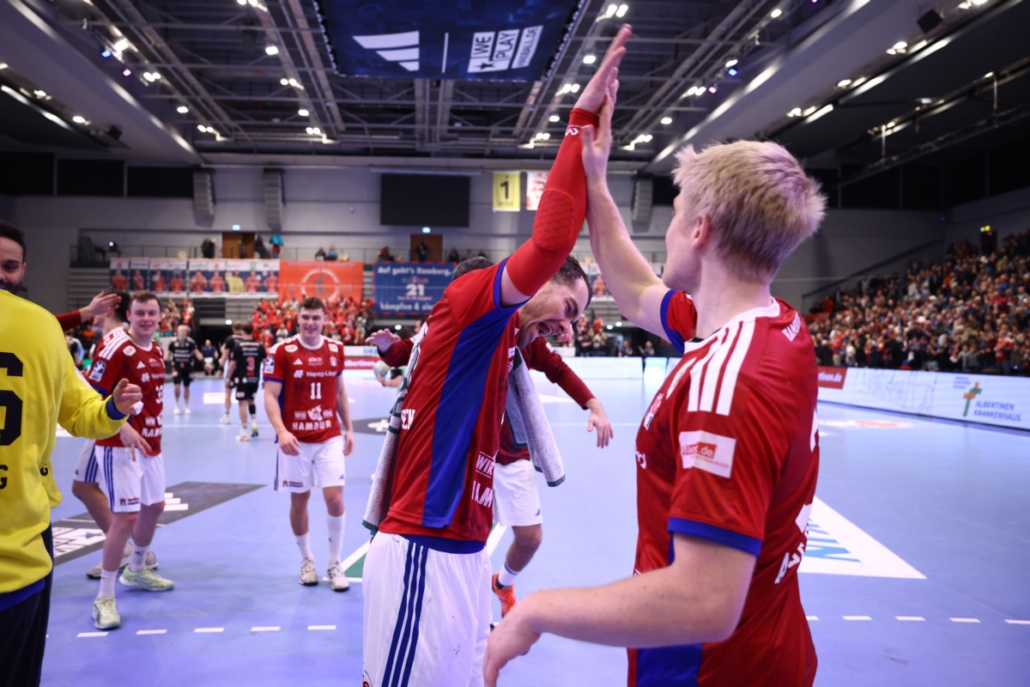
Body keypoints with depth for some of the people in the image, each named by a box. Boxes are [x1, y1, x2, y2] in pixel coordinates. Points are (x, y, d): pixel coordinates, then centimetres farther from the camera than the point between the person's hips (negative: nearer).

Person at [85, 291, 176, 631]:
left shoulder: (157, 350, 8)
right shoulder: (116, 350, -17)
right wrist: (122, 427, -30)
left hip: (150, 444, 9)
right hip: (119, 446, -9)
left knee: (154, 507, 19)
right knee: (126, 517, -11)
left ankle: (136, 571, 41)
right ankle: (104, 597, 1)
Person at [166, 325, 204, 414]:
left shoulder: (191, 342, -4)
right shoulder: (173, 343, -2)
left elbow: (197, 353, -4)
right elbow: (167, 355, 7)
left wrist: (203, 362, -17)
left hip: (188, 368, 1)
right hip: (177, 367, 0)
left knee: (186, 387, 9)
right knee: (177, 386, -12)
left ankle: (186, 406, 24)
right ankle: (177, 405, 8)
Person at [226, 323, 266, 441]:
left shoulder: (238, 345, -7)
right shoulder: (259, 346, 1)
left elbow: (232, 364, -6)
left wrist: (228, 377, 6)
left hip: (242, 378, -4)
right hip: (255, 379, 4)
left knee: (242, 403, 1)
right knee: (251, 400, 25)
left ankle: (244, 433, 2)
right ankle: (254, 424, 17)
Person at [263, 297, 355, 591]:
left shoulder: (335, 350, 5)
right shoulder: (282, 351, -7)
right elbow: (270, 396, -10)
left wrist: (349, 429, 12)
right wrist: (281, 431, -23)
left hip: (330, 438, 2)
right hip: (295, 440, -2)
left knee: (335, 498, -5)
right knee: (299, 500, 8)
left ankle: (335, 564, 11)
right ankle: (307, 560, 28)